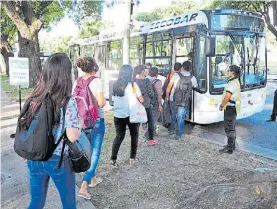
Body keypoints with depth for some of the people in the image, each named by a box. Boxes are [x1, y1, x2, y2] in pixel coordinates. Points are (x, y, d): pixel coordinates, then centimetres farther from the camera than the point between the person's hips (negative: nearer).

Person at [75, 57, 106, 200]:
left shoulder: (77, 82, 2)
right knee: (95, 152, 2)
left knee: (89, 150, 21)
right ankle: (84, 186, -6)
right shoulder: (96, 81, -14)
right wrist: (103, 102, 0)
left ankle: (92, 179, 35)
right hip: (96, 120, -6)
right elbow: (101, 103, -20)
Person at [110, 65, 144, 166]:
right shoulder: (132, 84, -11)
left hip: (118, 115, 4)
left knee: (119, 137, 12)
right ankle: (132, 158, 21)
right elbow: (141, 100, -11)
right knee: (134, 136, 15)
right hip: (131, 115, -3)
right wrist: (136, 98, 9)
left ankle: (113, 159, 5)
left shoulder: (115, 85, 2)